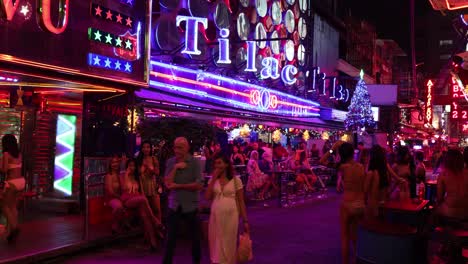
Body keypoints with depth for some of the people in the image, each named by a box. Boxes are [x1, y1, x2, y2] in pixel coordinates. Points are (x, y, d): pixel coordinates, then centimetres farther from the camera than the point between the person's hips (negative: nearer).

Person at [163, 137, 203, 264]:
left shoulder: (195, 162, -9)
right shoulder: (171, 162, 1)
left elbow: (199, 185, -17)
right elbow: (167, 183, -6)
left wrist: (178, 186, -15)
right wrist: (175, 168, -16)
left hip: (191, 205, -2)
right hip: (174, 204, 2)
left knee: (195, 236, 13)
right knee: (171, 237, 6)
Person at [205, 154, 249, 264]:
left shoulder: (236, 180, -2)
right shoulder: (213, 180, 7)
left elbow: (241, 201, 0)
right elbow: (207, 197, -7)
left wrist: (245, 220, -3)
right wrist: (214, 178, -8)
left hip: (231, 216, -3)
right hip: (216, 217, 3)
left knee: (229, 244, 7)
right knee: (217, 244, 10)